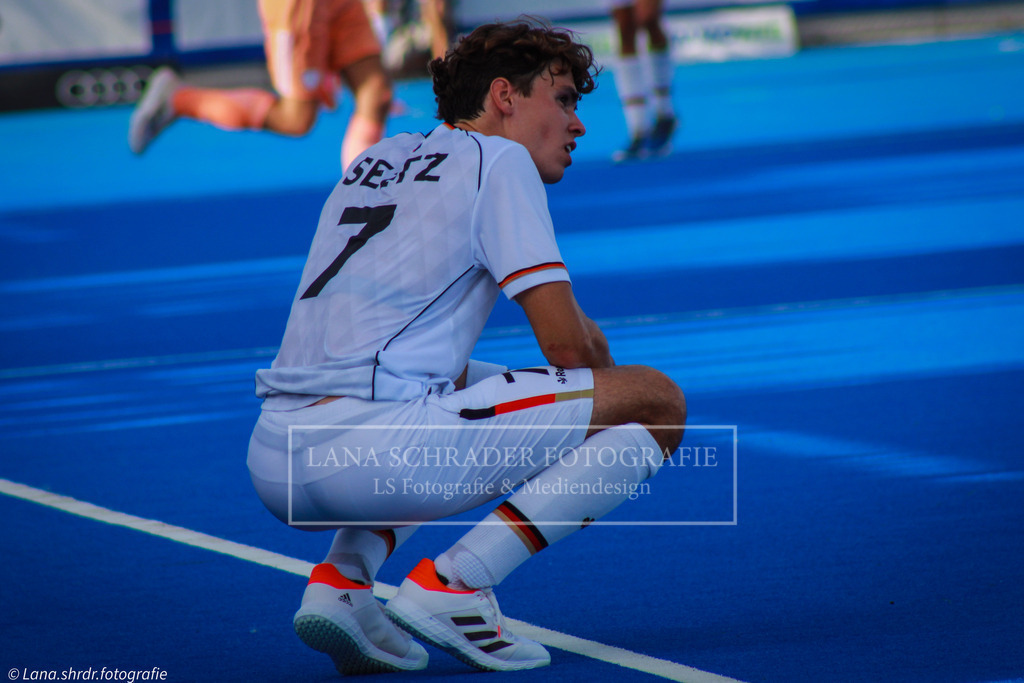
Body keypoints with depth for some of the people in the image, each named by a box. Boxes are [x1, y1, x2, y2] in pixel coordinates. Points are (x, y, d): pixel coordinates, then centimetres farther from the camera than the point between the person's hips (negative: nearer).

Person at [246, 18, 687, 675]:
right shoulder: (497, 159, 5)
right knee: (659, 401, -1)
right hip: (370, 453, -8)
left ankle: (341, 578, 13)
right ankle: (450, 584, -9)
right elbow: (567, 344, -3)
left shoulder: (377, 159, 27)